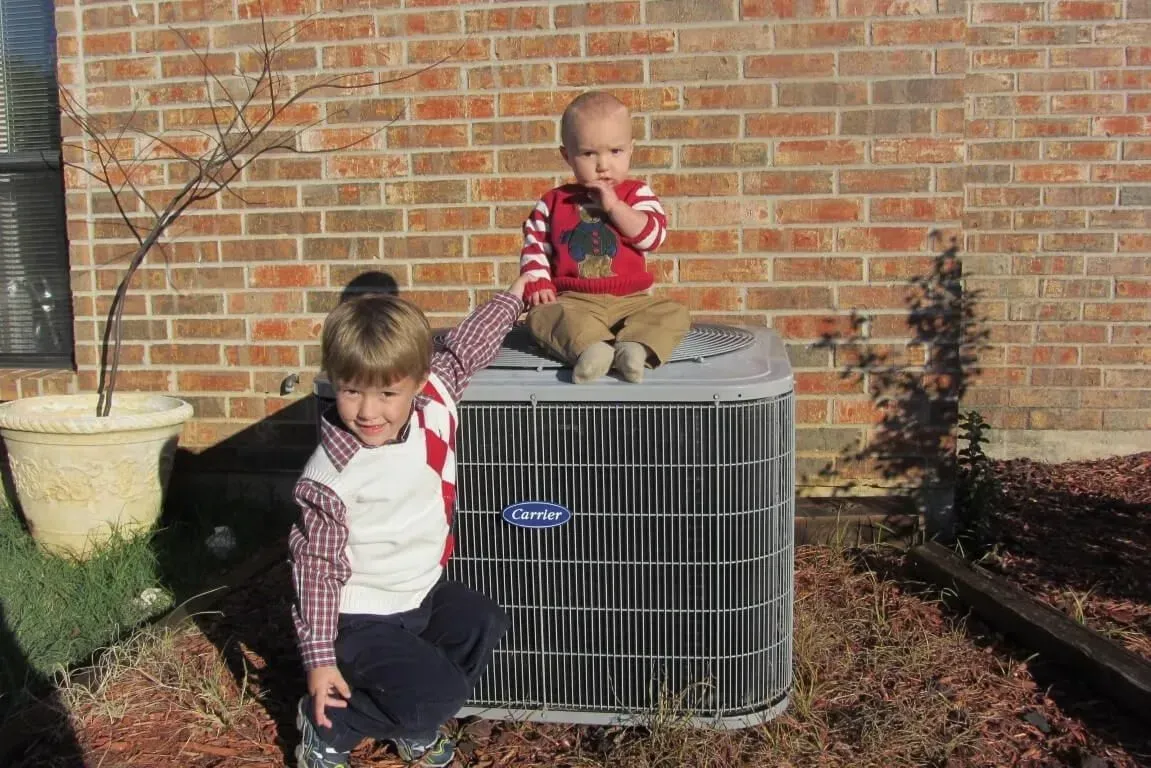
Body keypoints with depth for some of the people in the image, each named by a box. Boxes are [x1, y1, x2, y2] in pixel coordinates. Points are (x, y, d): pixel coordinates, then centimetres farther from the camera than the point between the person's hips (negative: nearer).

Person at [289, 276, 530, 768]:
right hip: (362, 620, -7)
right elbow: (316, 567, -20)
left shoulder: (434, 399, -15)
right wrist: (319, 658, -16)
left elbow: (463, 349, 4)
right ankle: (325, 728, 8)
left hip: (422, 593, 7)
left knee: (484, 623, 15)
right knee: (437, 696, -15)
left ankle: (414, 725, 26)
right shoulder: (330, 479, -28)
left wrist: (516, 294, 12)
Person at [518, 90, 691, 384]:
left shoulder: (637, 194, 6)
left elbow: (653, 235, -9)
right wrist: (537, 283, -6)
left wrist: (613, 205, -14)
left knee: (675, 313, -23)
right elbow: (533, 246, 11)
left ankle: (635, 347, -46)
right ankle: (592, 347, -52)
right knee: (542, 315, -30)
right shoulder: (554, 202, 10)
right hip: (573, 301, 0)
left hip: (631, 300, 1)